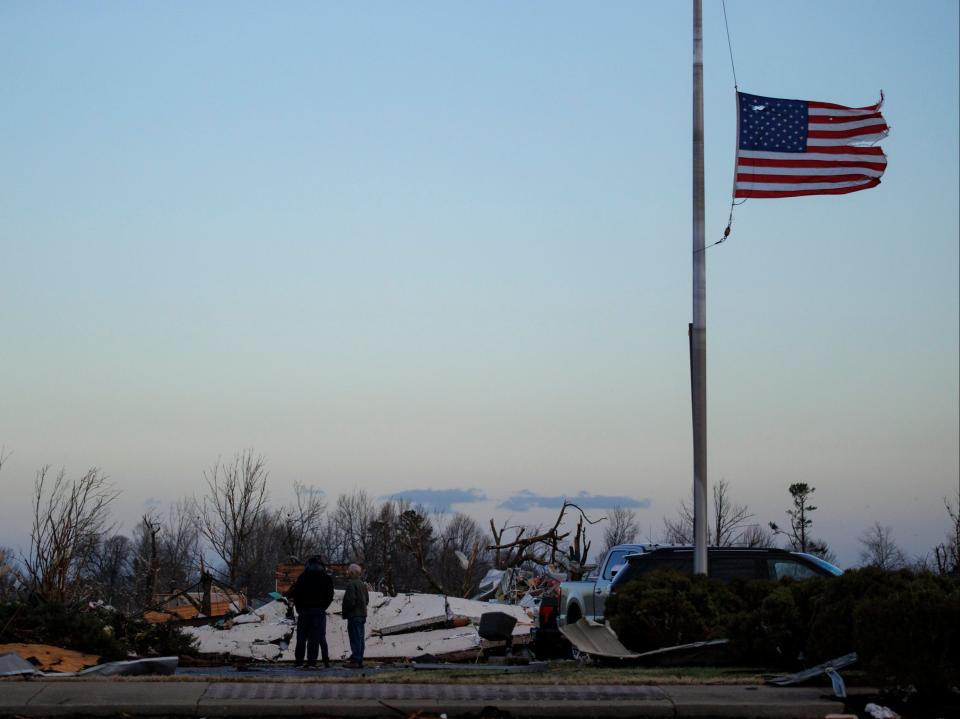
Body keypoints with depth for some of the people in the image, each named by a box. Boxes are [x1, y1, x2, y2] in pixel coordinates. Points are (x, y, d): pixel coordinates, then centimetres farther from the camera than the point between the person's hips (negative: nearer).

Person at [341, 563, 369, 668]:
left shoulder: (351, 585, -16)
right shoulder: (362, 584, 14)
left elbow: (350, 601, -20)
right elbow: (367, 599, 20)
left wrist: (345, 612, -8)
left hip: (354, 615, -9)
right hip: (362, 614, 9)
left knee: (355, 638, -8)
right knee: (360, 638, 13)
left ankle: (356, 660, -9)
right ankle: (359, 659, 18)